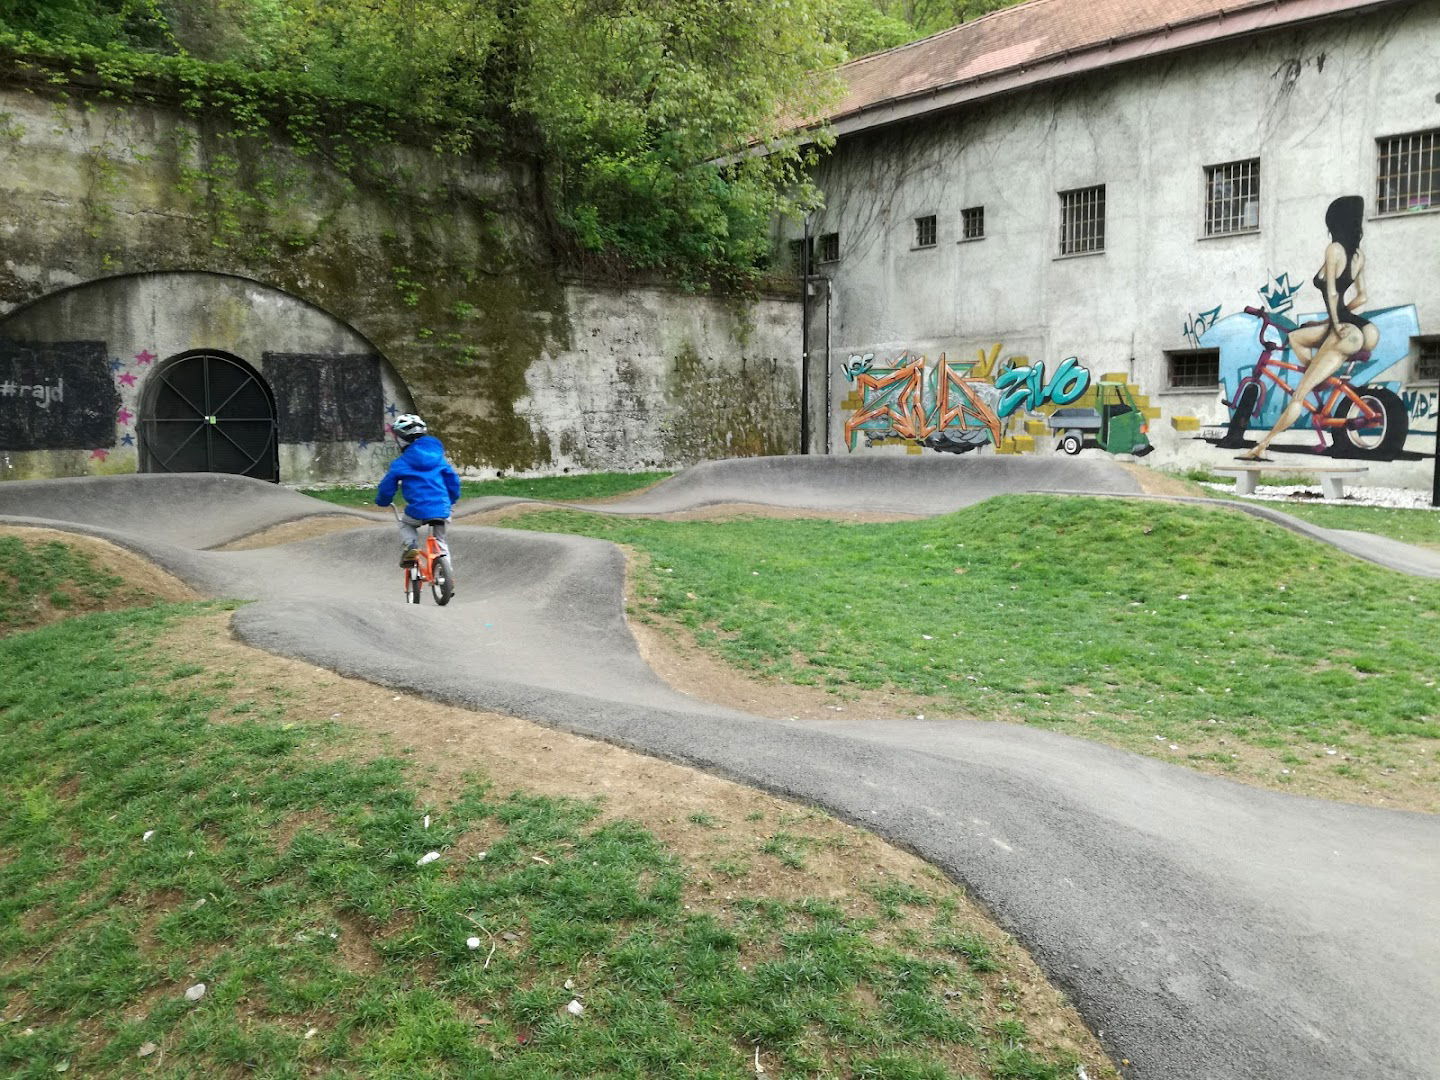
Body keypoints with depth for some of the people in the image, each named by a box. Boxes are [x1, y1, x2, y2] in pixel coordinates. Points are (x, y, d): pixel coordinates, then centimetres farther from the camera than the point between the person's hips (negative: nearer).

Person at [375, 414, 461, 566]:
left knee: (405, 524, 30)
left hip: (418, 511, -3)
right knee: (440, 541, 24)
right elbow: (453, 479, 15)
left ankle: (410, 545, 3)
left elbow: (387, 487, 7)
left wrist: (382, 501, 29)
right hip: (442, 510, 3)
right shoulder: (438, 456, 11)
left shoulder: (400, 463, 2)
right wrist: (452, 500, 31)